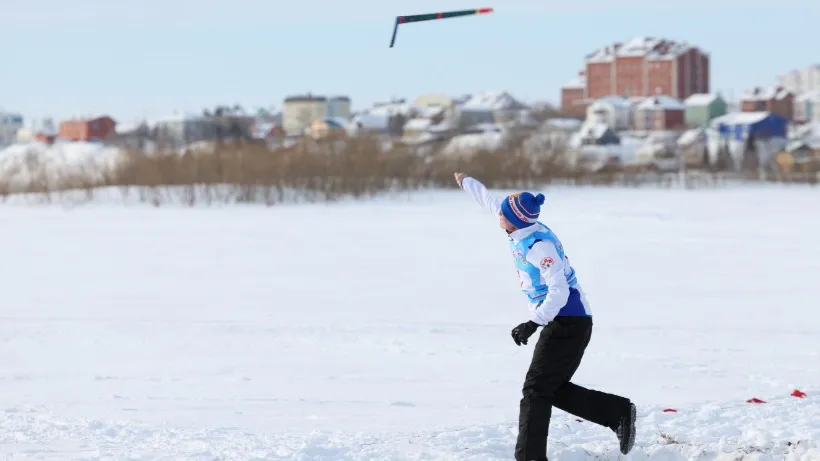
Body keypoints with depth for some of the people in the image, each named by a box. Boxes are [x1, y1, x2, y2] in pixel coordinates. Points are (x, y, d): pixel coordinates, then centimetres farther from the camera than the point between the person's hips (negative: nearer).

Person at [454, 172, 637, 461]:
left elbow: (559, 292, -27)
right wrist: (466, 183, 39)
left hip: (567, 323, -9)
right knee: (556, 389, 12)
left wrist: (533, 324, -30)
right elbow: (490, 201, 24)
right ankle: (619, 413, 11)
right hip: (569, 323, 9)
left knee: (536, 390, -6)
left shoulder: (539, 245, -22)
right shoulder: (522, 230, 5)